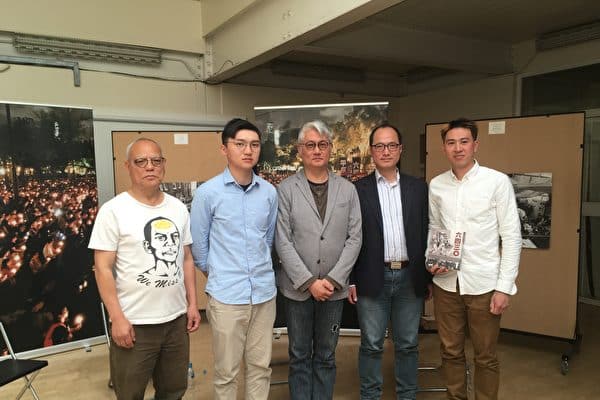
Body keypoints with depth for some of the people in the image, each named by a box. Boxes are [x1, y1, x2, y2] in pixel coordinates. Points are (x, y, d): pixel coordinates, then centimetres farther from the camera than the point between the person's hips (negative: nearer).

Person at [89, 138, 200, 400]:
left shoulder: (178, 208, 5)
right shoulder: (114, 210, -10)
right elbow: (103, 268, -11)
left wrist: (192, 303, 8)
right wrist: (117, 318, -14)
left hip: (176, 319, 5)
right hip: (134, 323, -4)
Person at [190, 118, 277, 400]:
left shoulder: (269, 192, 0)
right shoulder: (207, 192, -9)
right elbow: (198, 245, 1)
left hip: (264, 292, 3)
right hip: (226, 295, -3)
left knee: (261, 366, 15)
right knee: (226, 371, 10)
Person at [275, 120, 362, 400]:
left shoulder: (347, 190, 3)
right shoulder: (286, 189, -4)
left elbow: (354, 238, 0)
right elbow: (283, 242, -8)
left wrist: (333, 280, -9)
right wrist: (310, 282, -11)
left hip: (334, 287, 2)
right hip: (297, 287, -1)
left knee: (326, 356, 14)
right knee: (299, 356, 12)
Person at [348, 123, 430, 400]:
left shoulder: (418, 187, 6)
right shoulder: (358, 189, 0)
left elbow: (426, 233, 7)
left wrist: (428, 277, 6)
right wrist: (351, 280, -4)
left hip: (410, 278, 2)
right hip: (373, 279, -2)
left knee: (408, 344, 13)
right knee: (371, 345, 8)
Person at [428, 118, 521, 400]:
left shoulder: (497, 181, -7)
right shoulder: (436, 185, 3)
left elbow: (512, 236, -6)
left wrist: (504, 287, -9)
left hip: (483, 283, -3)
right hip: (445, 282, 3)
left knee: (485, 356, 11)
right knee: (450, 352, 15)